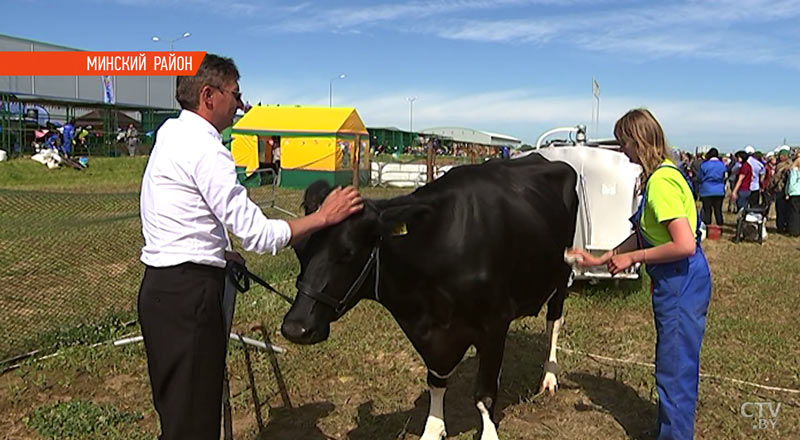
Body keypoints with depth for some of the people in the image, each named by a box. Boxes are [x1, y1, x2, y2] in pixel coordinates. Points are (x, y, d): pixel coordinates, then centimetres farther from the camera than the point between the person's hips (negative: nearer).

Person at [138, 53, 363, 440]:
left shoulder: (172, 133, 13)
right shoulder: (205, 150, -17)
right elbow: (259, 235, -20)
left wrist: (218, 252, 16)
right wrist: (323, 216, -12)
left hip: (161, 286, 10)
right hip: (188, 292, -10)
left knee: (175, 406, 21)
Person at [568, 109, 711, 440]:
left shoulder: (661, 181, -21)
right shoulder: (662, 174, 10)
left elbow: (684, 245, -28)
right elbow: (644, 236, 16)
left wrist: (632, 258, -17)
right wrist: (599, 260, 15)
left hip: (681, 285, -10)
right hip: (674, 284, 10)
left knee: (675, 372, 2)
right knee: (673, 367, 21)